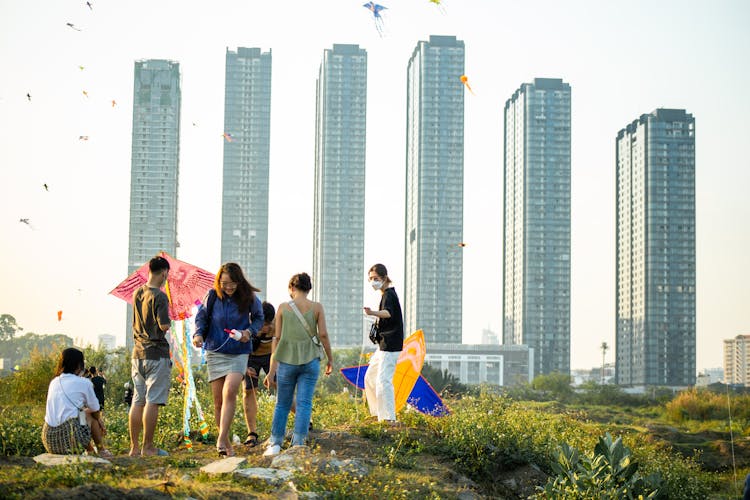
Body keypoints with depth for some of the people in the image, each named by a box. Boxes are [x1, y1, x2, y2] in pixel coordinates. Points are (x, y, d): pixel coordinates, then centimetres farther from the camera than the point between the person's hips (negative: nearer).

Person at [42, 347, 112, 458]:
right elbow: (95, 410, 12)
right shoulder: (84, 383, 0)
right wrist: (99, 420, 33)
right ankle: (101, 450, 30)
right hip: (71, 439, -6)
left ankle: (90, 451, 42)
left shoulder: (54, 382, 17)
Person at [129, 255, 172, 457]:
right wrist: (168, 321, 3)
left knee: (137, 401, 10)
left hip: (138, 353, 7)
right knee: (152, 401, -4)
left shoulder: (137, 293, 9)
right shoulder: (159, 296, -14)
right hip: (156, 353, -7)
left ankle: (134, 446, 13)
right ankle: (147, 446, -3)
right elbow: (164, 326, -17)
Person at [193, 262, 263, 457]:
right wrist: (198, 334, -11)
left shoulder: (248, 297, -5)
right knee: (218, 400, 2)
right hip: (215, 351, 1)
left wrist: (249, 331, -9)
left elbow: (259, 318, 10)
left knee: (230, 392, -21)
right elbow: (201, 316, 7)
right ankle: (226, 443, 14)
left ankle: (221, 439, -19)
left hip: (239, 353, -1)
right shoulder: (213, 296, -5)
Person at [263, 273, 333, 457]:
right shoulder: (316, 307, 1)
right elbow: (323, 334, -3)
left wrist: (272, 370, 5)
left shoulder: (283, 308, 1)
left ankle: (275, 444, 9)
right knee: (304, 403, 3)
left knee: (282, 404, 11)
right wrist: (330, 359, 10)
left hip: (287, 361, 0)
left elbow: (277, 338, 2)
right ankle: (298, 443, -3)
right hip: (310, 360, 0)